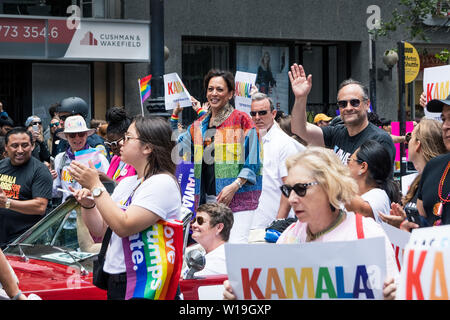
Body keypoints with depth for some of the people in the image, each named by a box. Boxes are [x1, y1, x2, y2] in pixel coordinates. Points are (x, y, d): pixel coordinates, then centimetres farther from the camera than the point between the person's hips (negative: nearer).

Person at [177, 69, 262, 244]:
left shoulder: (241, 120, -1)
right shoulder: (199, 125, 16)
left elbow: (253, 161, -5)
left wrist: (234, 186, -15)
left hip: (238, 197, -6)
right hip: (207, 198, 6)